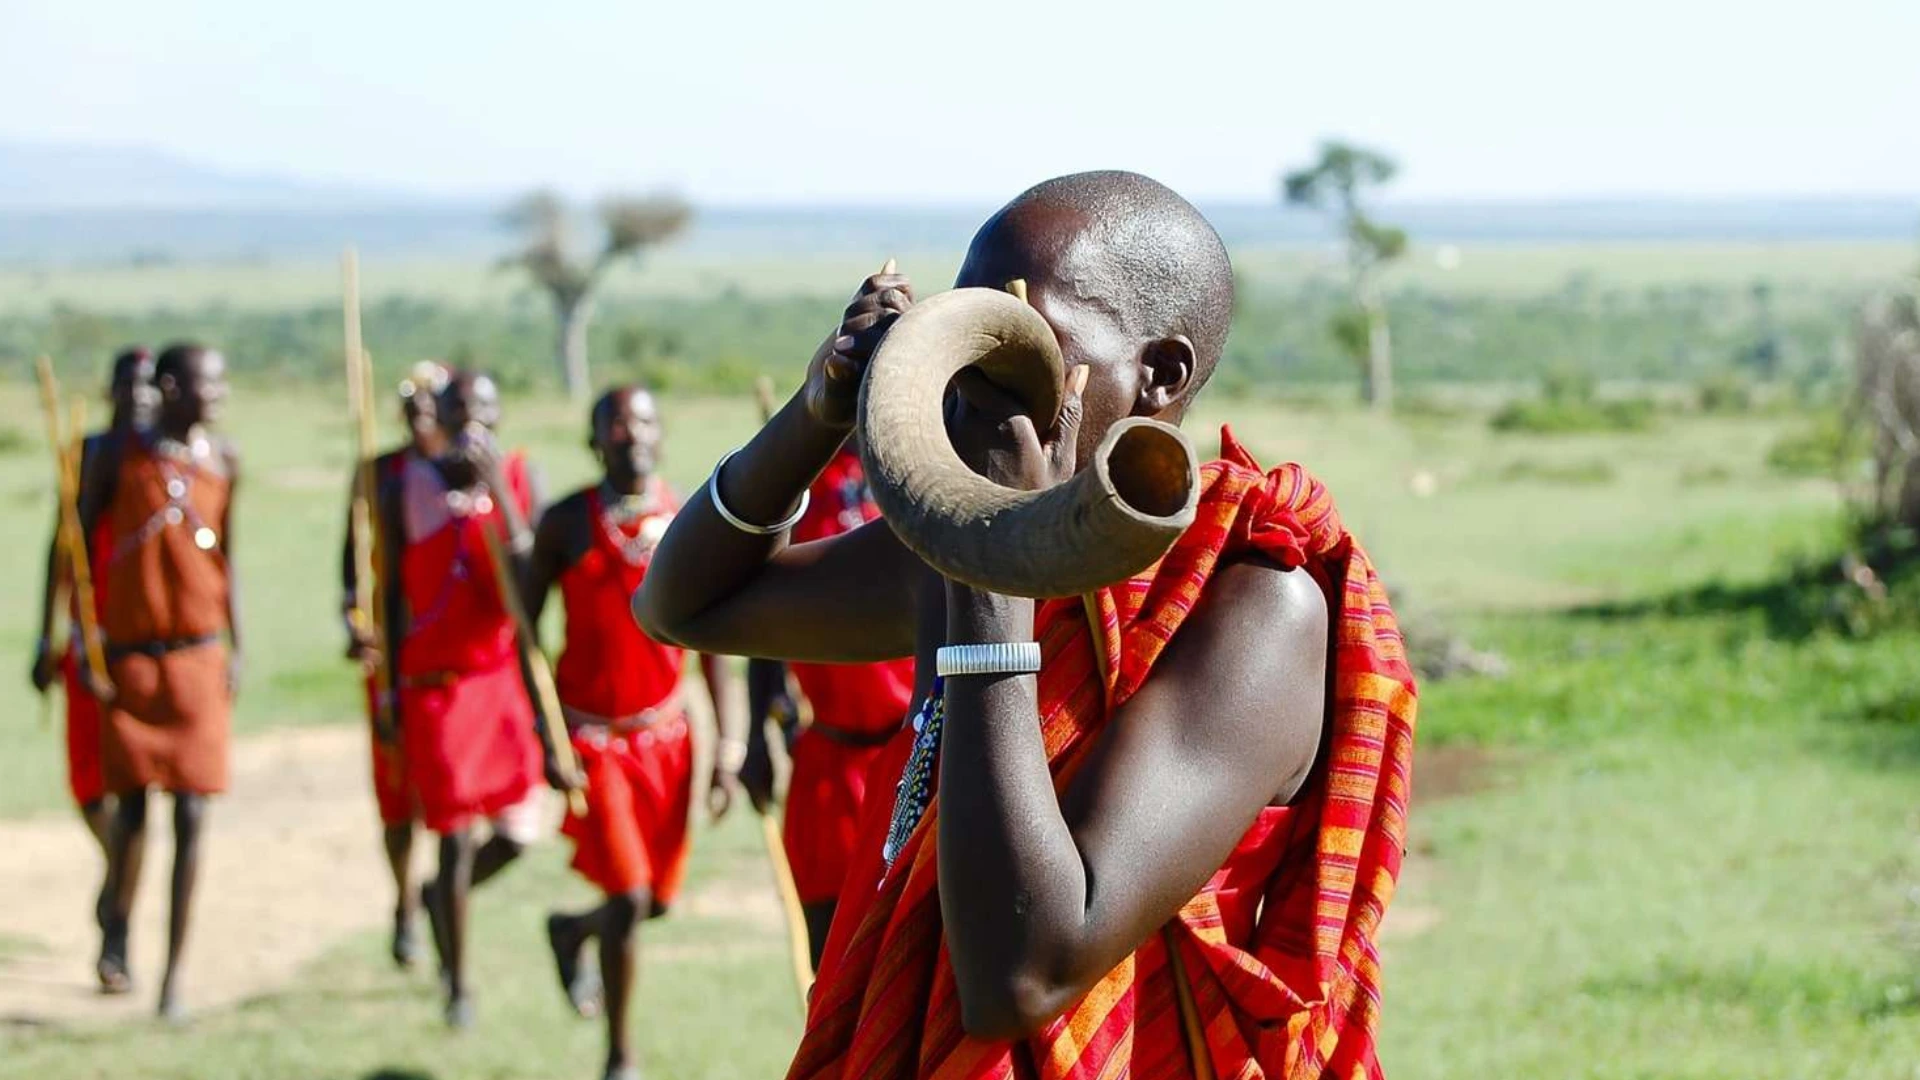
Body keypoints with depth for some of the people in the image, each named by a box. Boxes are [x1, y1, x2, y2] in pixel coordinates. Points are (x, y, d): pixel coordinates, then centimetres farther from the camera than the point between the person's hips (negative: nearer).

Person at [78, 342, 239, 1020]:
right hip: (128, 658, -2)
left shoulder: (223, 460, 4)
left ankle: (175, 971, 6)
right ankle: (118, 923, 26)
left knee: (191, 816, -2)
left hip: (198, 659, 2)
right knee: (131, 806, -5)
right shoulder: (119, 458, -4)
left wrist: (235, 649, 8)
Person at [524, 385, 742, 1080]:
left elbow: (712, 644, 2)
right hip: (589, 735, -3)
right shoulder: (566, 523, -7)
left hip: (664, 733, 3)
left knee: (659, 899, 9)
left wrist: (727, 749, -3)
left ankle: (572, 932, 44)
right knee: (628, 898, -11)